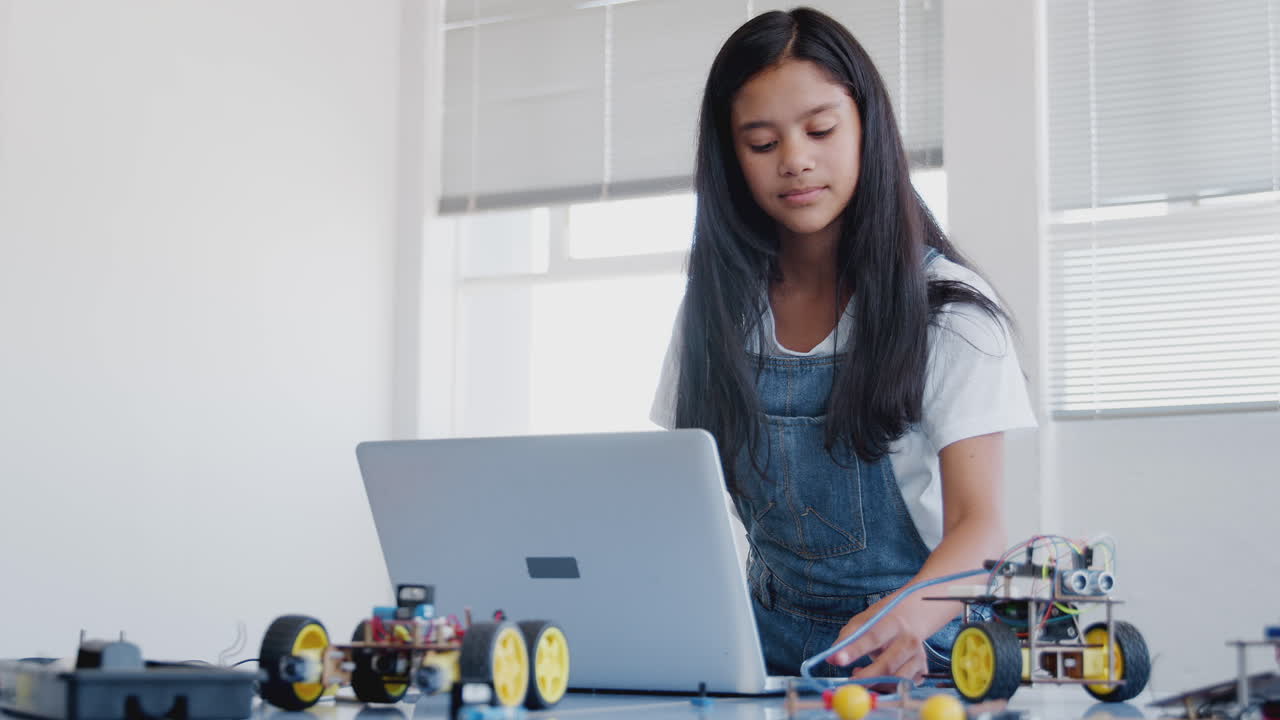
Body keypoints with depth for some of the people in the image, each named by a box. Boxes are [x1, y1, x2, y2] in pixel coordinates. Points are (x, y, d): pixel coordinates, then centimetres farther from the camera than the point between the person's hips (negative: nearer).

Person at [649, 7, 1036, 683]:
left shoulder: (947, 305, -6)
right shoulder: (719, 304, 6)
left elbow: (979, 523, -14)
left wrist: (908, 617, -36)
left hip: (915, 651, -3)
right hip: (771, 641, 3)